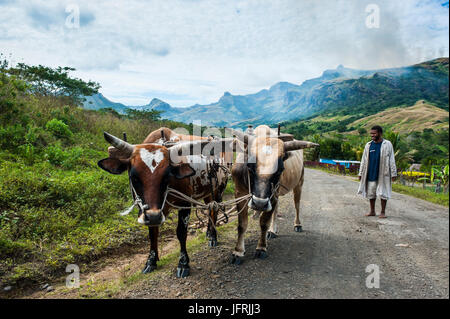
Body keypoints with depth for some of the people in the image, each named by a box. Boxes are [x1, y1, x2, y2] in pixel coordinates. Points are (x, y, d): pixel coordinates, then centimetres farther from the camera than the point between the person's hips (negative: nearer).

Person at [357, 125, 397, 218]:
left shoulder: (387, 144, -1)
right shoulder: (368, 145, 10)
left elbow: (392, 160, -1)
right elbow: (364, 160, 13)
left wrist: (393, 173, -5)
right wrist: (361, 173, 10)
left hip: (383, 174, -3)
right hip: (371, 174, 4)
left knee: (383, 193, 1)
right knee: (371, 193, 7)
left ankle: (383, 212, 12)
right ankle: (372, 211, 18)